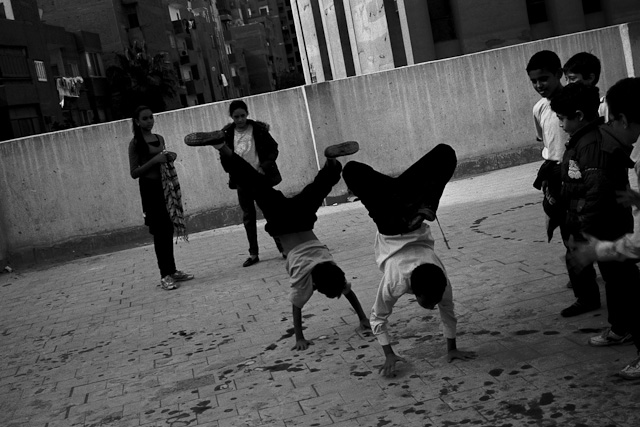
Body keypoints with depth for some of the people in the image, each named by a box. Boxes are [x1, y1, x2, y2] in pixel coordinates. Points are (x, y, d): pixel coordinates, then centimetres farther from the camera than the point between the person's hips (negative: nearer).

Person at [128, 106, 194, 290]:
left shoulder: (159, 138, 12)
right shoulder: (136, 143, -6)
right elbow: (134, 173, -10)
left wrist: (170, 157, 3)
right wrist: (154, 160, -20)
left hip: (167, 186, 6)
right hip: (150, 188, -6)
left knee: (168, 230, 10)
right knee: (160, 232, -5)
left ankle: (172, 270, 19)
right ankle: (165, 275, 1)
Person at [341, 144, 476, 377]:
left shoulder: (441, 281, -23)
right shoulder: (394, 284, -28)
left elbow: (448, 314, -5)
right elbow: (378, 320, -14)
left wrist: (452, 349, 0)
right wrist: (389, 355, -12)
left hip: (415, 227, 1)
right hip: (391, 230, -1)